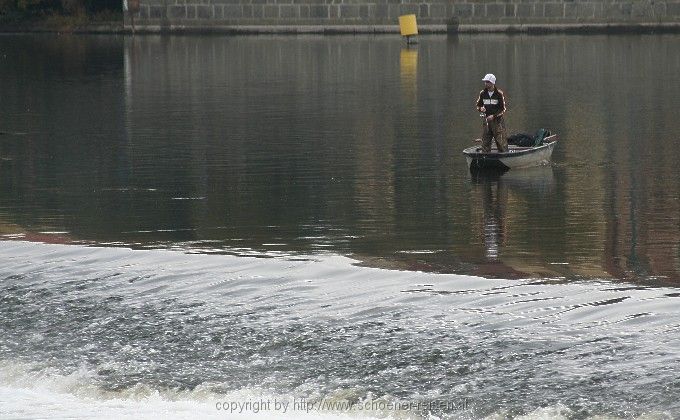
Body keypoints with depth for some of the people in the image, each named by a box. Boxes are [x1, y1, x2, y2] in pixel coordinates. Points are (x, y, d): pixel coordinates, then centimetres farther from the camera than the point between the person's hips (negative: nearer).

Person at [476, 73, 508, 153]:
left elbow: (502, 109, -6)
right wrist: (480, 108, -10)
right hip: (487, 121, 4)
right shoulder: (483, 93, 6)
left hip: (497, 121, -4)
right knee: (485, 143, 3)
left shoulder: (499, 94, -7)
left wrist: (494, 116, -18)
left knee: (501, 142, -5)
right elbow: (478, 105, 14)